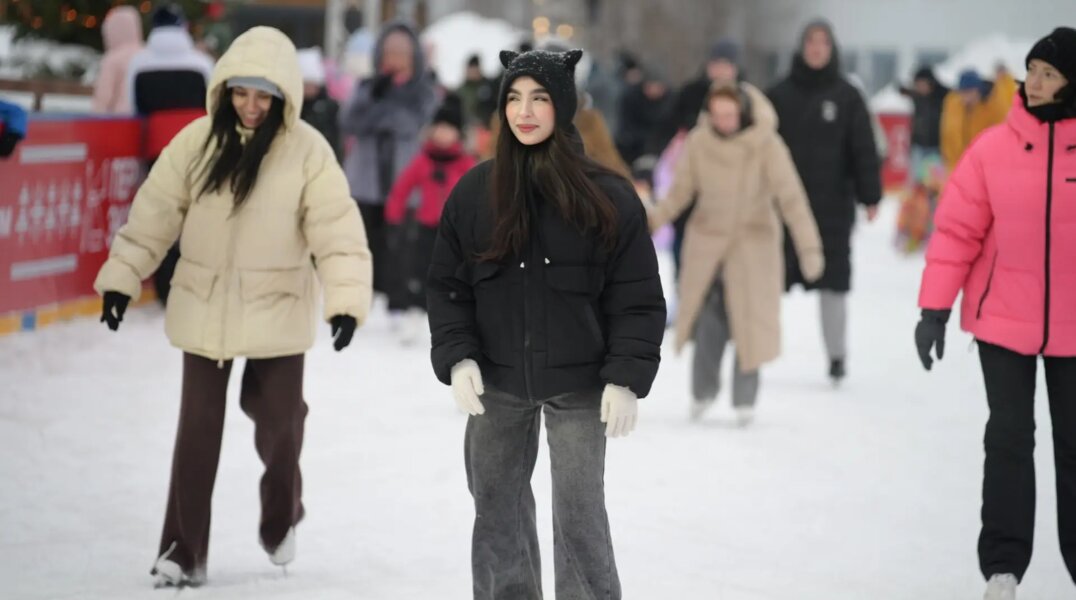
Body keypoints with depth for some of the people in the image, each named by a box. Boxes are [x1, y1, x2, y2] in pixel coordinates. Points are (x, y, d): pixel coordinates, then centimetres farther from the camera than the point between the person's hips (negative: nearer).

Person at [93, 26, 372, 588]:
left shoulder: (307, 150, -10)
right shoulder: (197, 141, -4)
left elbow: (336, 229, -14)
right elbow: (154, 213, 1)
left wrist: (346, 298, -24)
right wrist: (121, 277, -1)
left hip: (277, 310, -1)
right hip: (204, 308, 1)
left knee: (277, 425, 6)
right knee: (197, 429, 3)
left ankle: (280, 520, 36)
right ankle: (183, 549, 14)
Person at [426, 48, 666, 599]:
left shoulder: (607, 197, -7)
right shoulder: (474, 192, 1)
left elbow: (638, 299, -5)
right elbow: (447, 285, 6)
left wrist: (626, 378, -12)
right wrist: (457, 357, -6)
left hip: (577, 386, -3)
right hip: (496, 382, 3)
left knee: (579, 516, -3)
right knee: (497, 509, 11)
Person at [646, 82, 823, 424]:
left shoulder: (765, 143, -15)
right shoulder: (698, 143, -7)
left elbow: (791, 197, -15)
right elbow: (681, 190, 3)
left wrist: (809, 248, -19)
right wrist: (653, 220, -11)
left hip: (753, 245, -1)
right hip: (707, 242, 2)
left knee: (749, 320, -3)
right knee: (708, 320, -7)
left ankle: (745, 400, 12)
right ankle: (702, 393, 11)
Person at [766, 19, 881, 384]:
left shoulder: (847, 96, 2)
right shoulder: (780, 94, 5)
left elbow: (864, 150, 0)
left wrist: (870, 197, -6)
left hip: (833, 204, -1)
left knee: (833, 283, 4)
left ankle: (837, 355, 13)